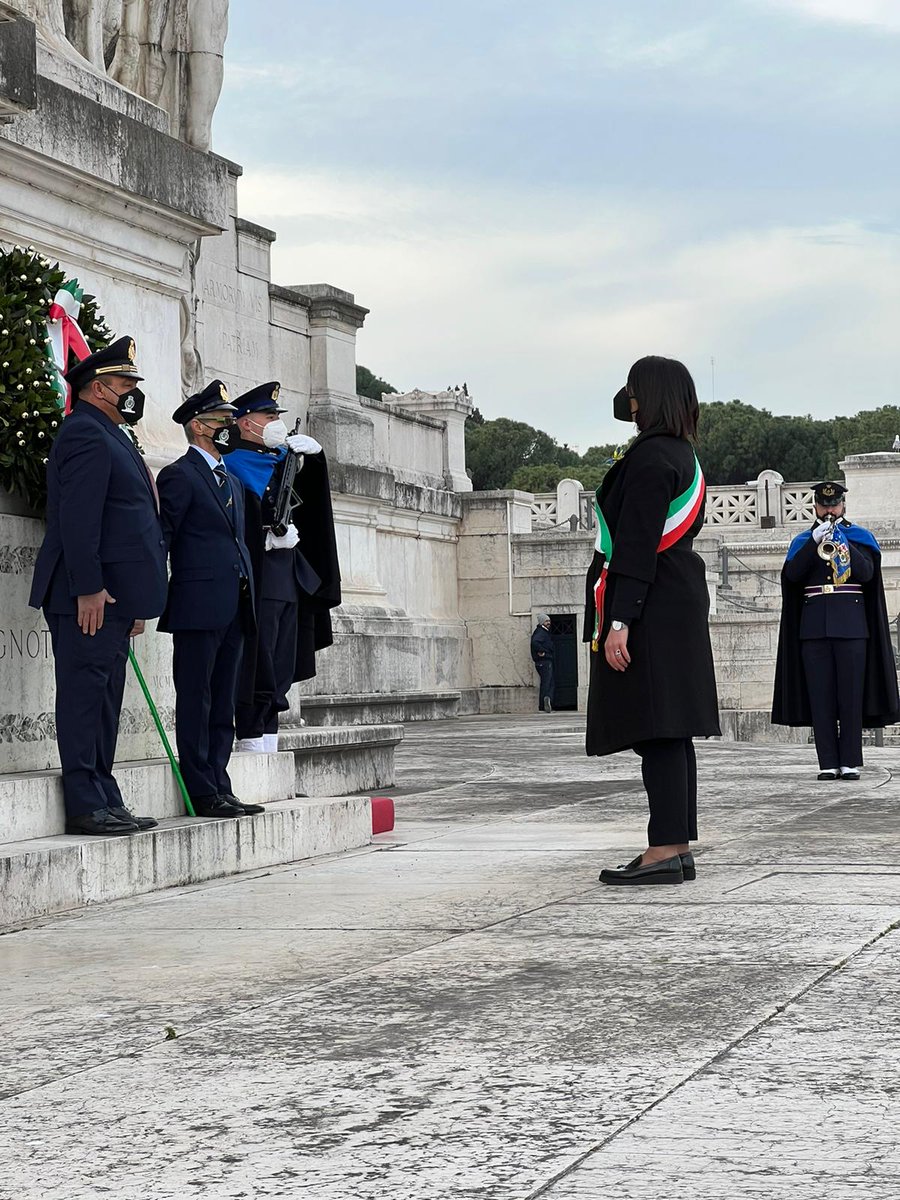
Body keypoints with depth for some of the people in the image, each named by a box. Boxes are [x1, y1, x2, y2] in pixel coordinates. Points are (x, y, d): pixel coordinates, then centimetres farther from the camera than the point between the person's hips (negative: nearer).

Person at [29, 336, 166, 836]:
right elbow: (78, 517, -19)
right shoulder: (85, 432, -10)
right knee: (85, 692, -8)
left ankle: (104, 801, 15)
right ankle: (85, 806, -7)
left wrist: (134, 603, 21)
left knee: (104, 697, 11)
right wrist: (89, 589, -24)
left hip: (112, 594, 10)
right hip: (91, 594, -10)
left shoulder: (109, 436, 23)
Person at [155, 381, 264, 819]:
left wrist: (246, 594, 16)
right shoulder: (179, 475, -4)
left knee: (223, 704, 10)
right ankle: (202, 794, -3)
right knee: (195, 701, -4)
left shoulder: (232, 479, 22)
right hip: (199, 606, -8)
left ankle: (219, 788, 15)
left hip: (234, 608, 8)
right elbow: (162, 537, -9)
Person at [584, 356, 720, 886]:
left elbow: (638, 545, -20)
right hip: (681, 601, 10)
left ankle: (664, 852, -13)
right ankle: (679, 848, 13)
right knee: (670, 732, 10)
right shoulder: (684, 456, 16)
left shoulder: (650, 458, -14)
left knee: (657, 731, -11)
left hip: (652, 608, -10)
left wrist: (620, 621, -22)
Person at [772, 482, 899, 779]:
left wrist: (842, 544, -17)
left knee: (851, 695, -4)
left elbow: (867, 573, -5)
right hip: (813, 628, 2)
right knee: (820, 697, -2)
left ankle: (850, 762, -2)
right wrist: (815, 542, -11)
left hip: (851, 626, -1)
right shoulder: (803, 541, 15)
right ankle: (828, 763, -1)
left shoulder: (859, 537, 11)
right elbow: (791, 574, -2)